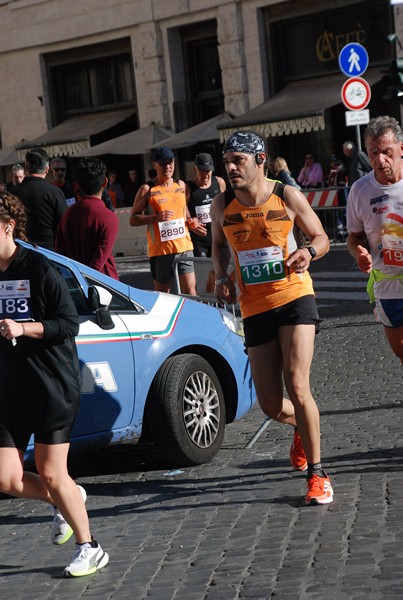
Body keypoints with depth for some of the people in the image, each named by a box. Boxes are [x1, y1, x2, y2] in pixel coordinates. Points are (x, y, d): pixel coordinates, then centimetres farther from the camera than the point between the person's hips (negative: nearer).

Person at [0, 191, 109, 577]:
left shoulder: (38, 269, -10)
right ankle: (63, 502, 30)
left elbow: (69, 323, -11)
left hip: (53, 386, -5)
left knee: (50, 473, -2)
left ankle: (89, 549, 17)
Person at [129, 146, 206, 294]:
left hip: (184, 247, 3)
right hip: (160, 249, -3)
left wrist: (191, 222, 5)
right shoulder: (147, 189, -1)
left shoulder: (181, 185, 12)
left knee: (190, 290, -5)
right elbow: (133, 219, -3)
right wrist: (156, 217, -18)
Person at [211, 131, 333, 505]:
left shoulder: (288, 197, -6)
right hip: (254, 309, 3)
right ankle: (302, 427, 42)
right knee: (270, 405, 4)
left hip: (294, 298, -3)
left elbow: (321, 238, 5)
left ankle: (317, 475, -2)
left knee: (297, 386, -17)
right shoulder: (222, 206, 2)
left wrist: (309, 252, -18)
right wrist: (221, 277, 2)